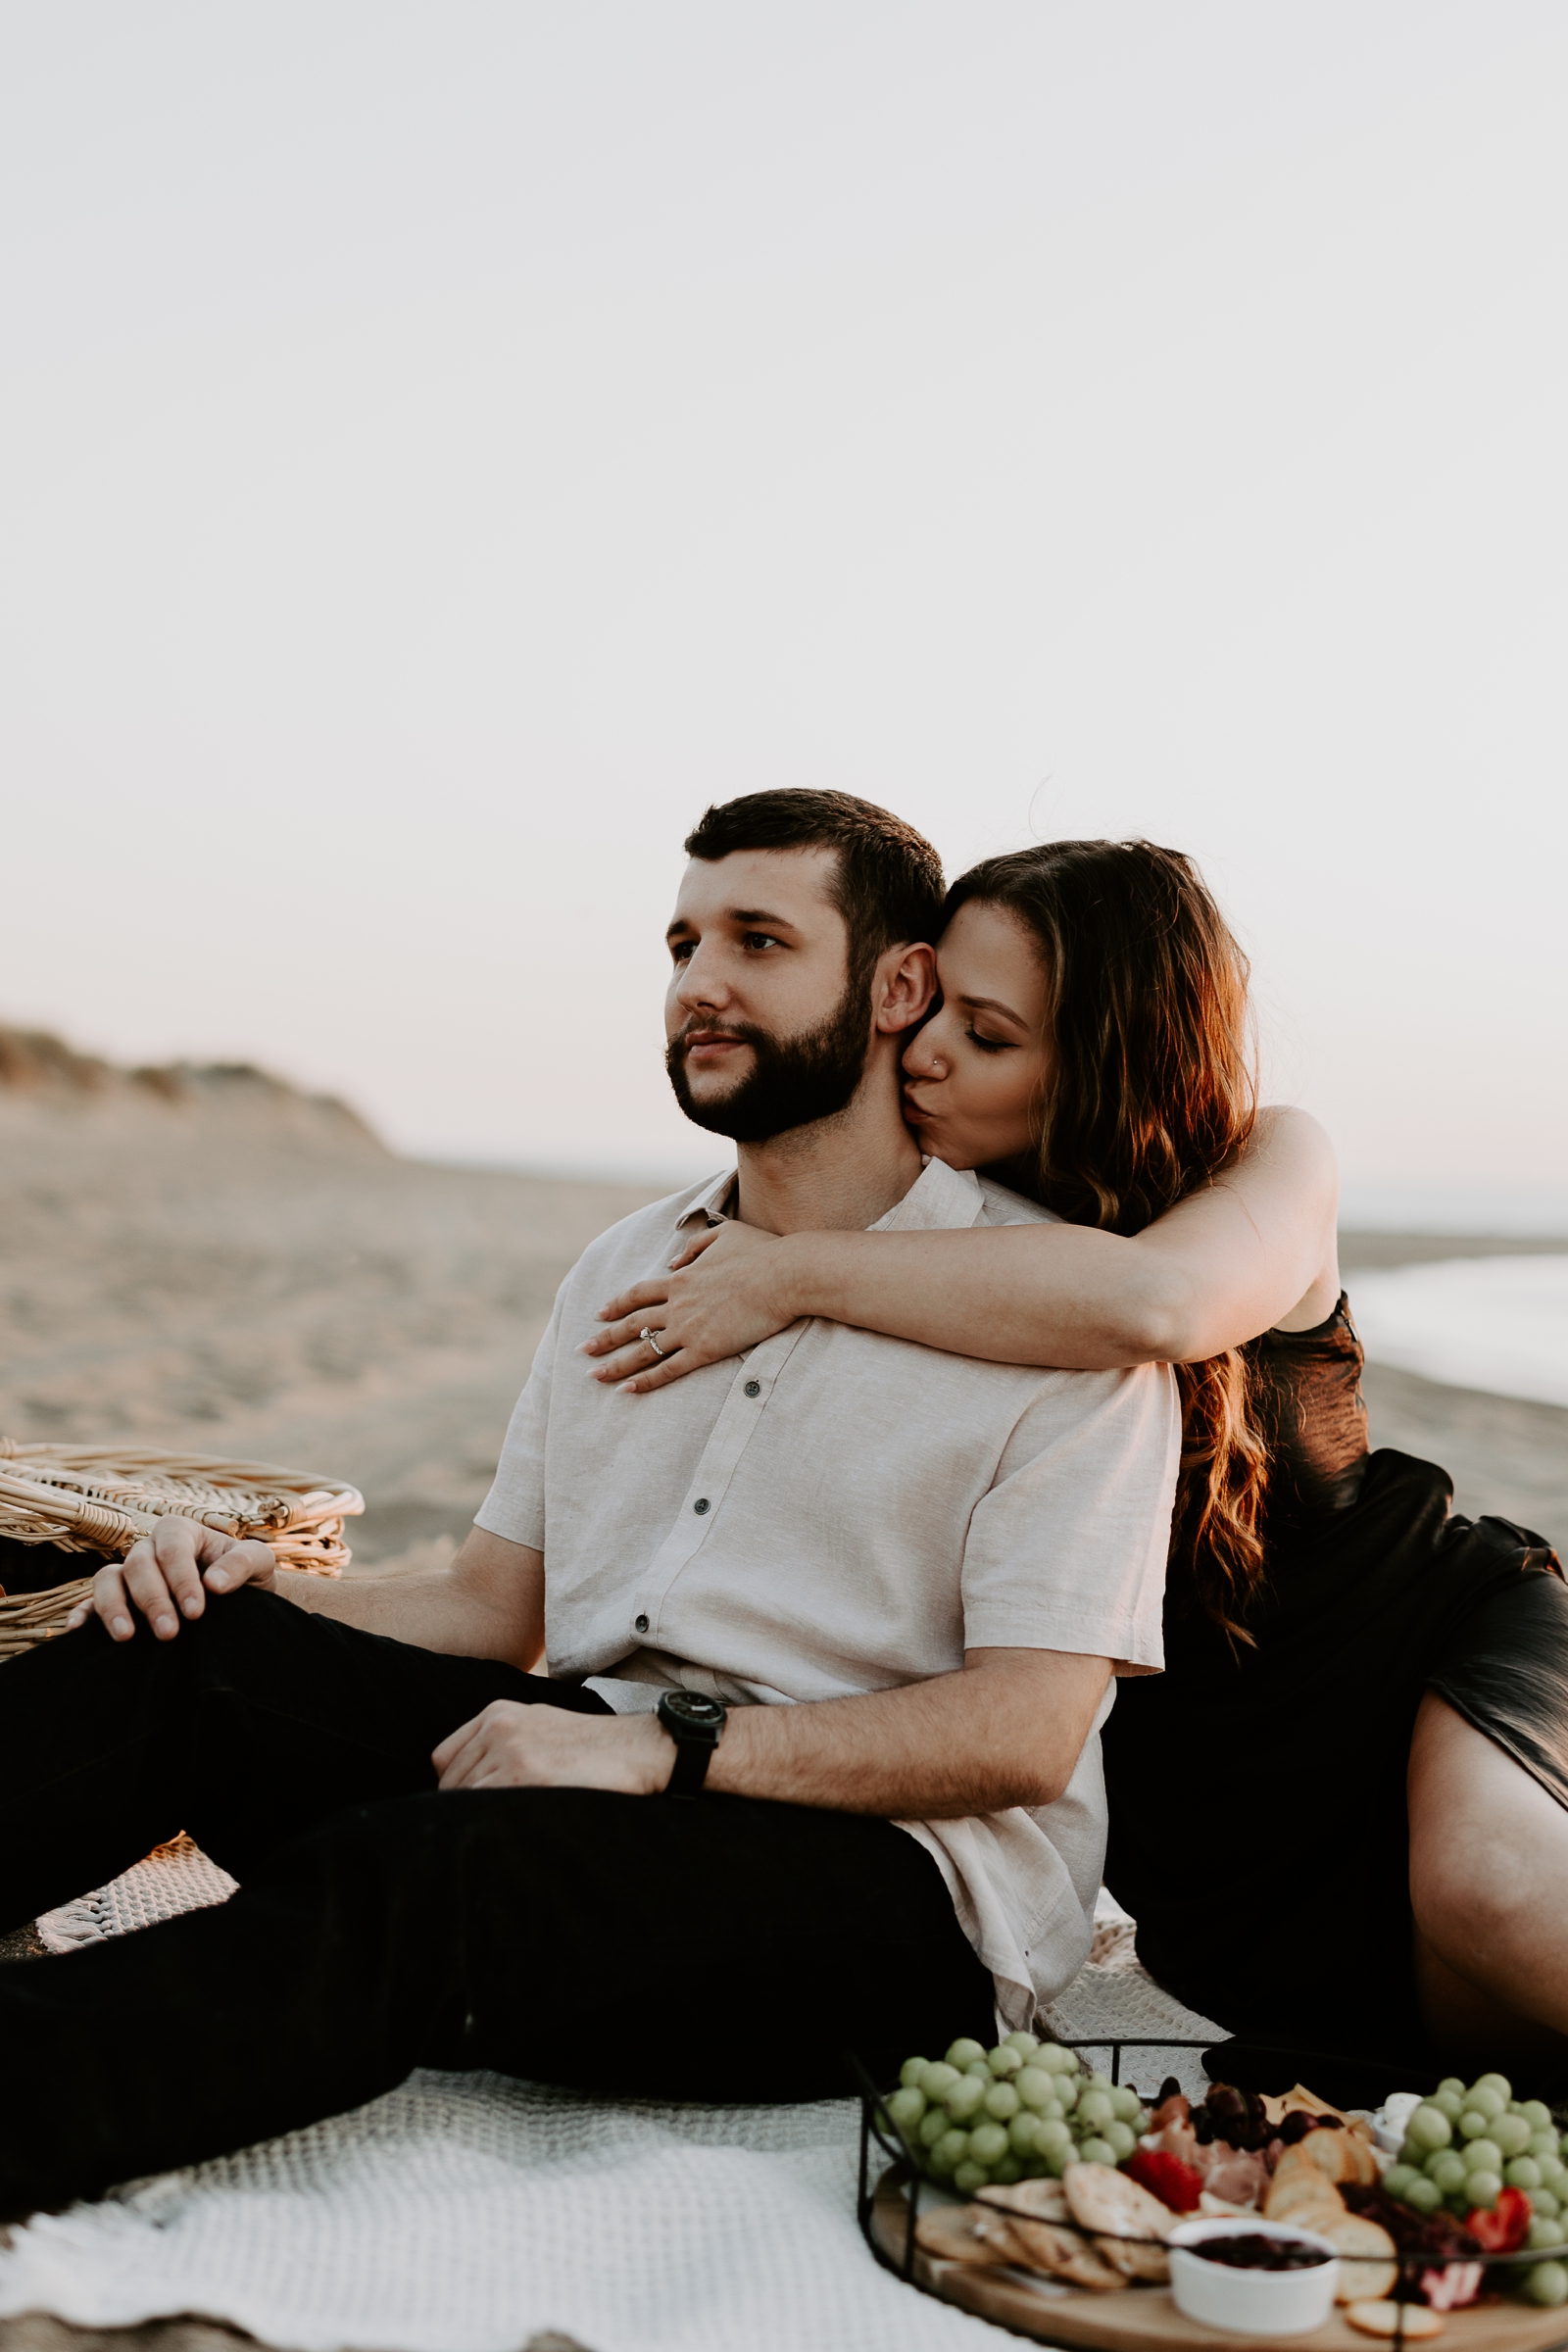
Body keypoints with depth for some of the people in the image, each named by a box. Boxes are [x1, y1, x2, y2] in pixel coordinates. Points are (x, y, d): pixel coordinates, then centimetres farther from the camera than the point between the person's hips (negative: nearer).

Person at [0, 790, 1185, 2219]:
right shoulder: (625, 1271, 18)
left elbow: (1025, 1733, -12)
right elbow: (496, 1605, 17)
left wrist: (668, 1749, -22)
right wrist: (267, 1594, -3)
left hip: (898, 1888, -6)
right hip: (594, 1765, 6)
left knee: (422, 1872, -36)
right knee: (189, 1650, -18)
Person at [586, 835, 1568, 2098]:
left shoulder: (1273, 1162, -14)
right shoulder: (933, 1233, -6)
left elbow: (1152, 1302, -40)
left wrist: (795, 1275, -36)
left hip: (1415, 1621, -2)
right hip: (1186, 1744, 3)